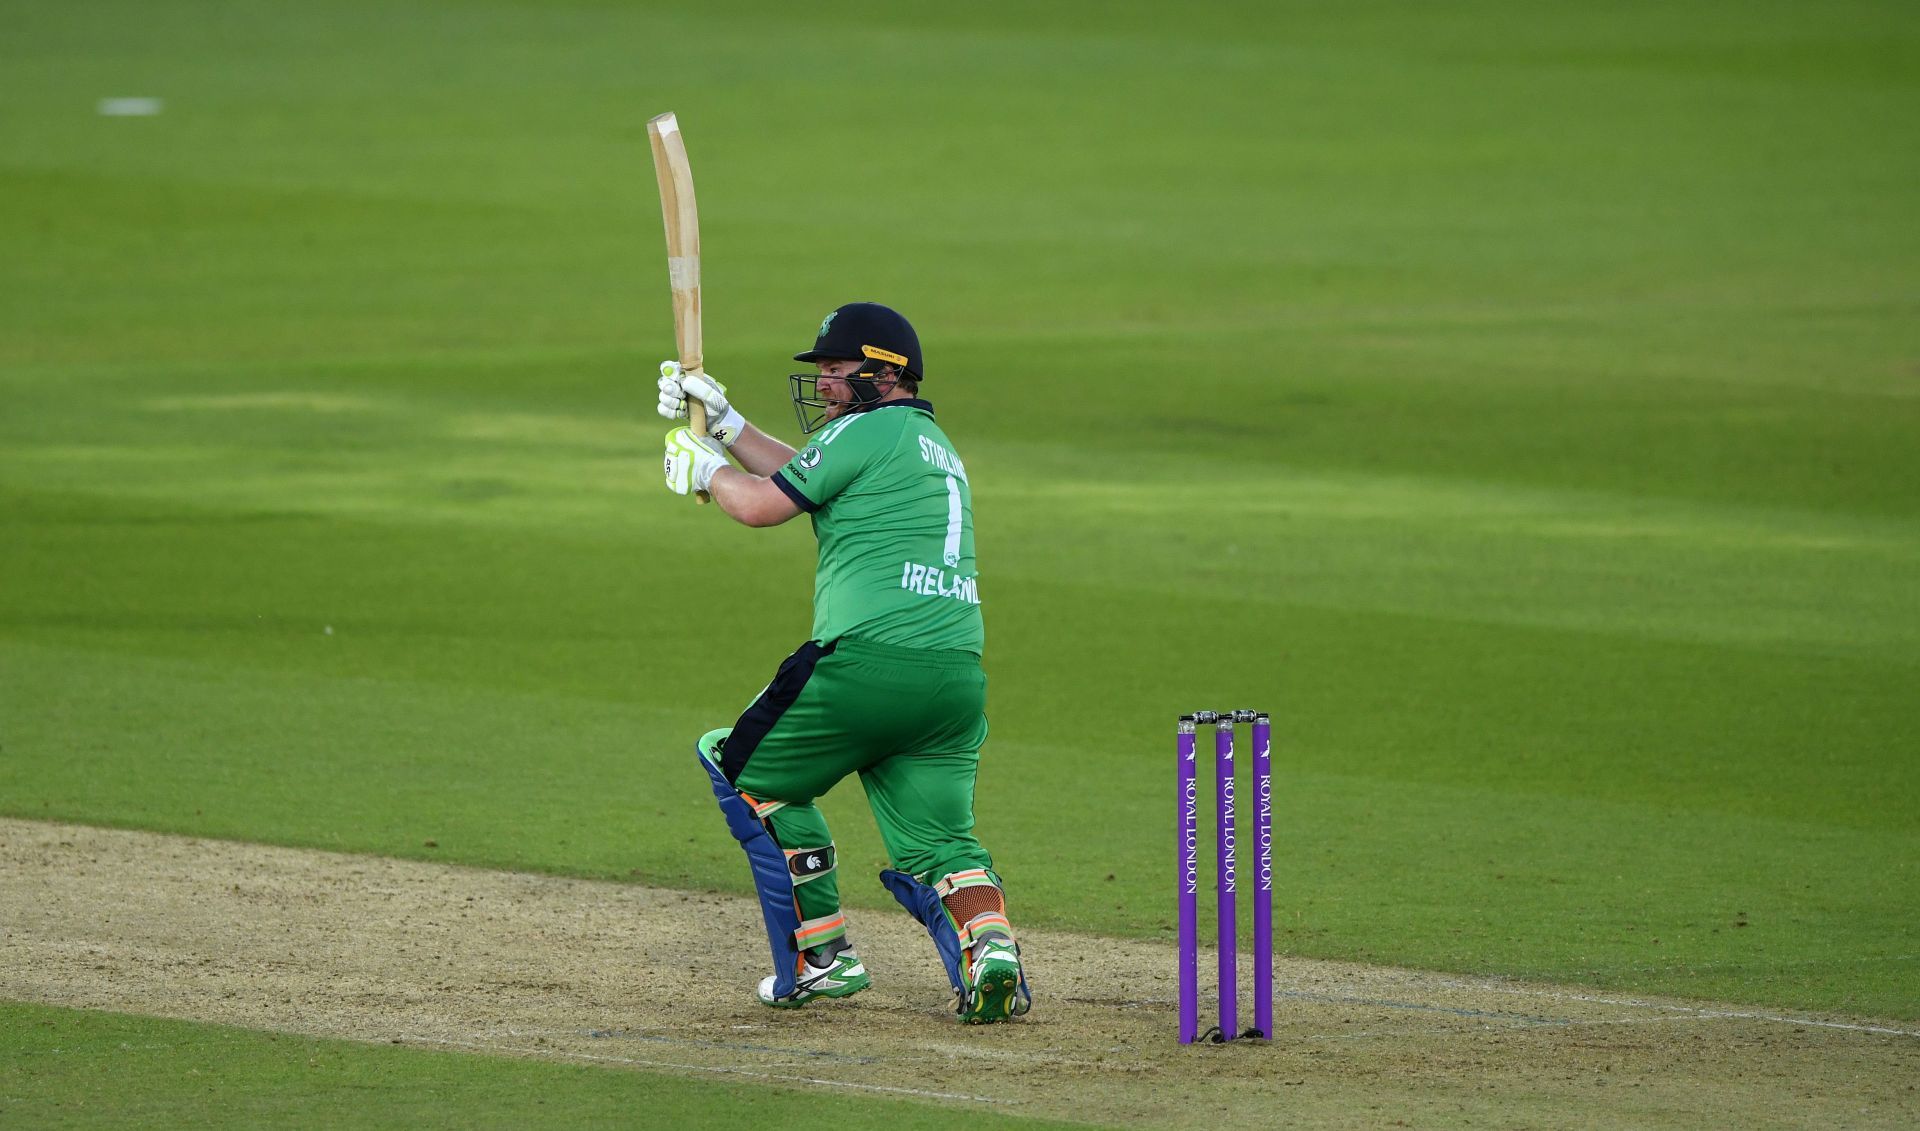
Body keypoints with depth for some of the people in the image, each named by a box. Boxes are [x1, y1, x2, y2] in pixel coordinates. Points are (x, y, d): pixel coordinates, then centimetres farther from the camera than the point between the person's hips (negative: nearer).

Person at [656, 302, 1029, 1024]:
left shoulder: (867, 431, -2)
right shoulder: (936, 445, 26)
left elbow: (761, 504, 0)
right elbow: (805, 477, 34)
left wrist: (703, 468, 19)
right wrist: (724, 422, 35)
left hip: (868, 659, -8)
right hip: (958, 678, 8)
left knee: (747, 768, 14)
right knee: (938, 841, 9)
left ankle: (823, 956, 9)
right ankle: (990, 944, -23)